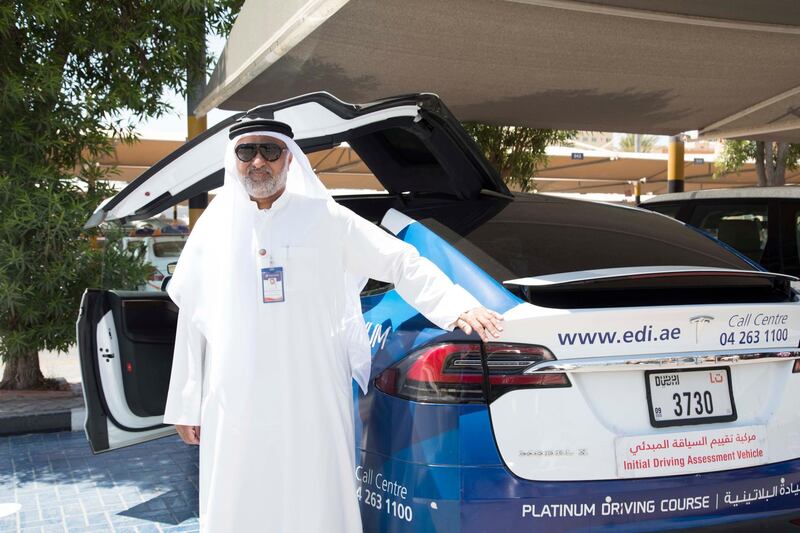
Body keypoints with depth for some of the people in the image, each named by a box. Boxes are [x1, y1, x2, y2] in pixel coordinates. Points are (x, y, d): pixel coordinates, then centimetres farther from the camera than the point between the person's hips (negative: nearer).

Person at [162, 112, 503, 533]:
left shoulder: (325, 219, 2)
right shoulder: (214, 229, 9)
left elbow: (402, 262, 0)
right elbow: (192, 322, 12)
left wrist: (456, 307, -15)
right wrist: (186, 406, 12)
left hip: (312, 405, -2)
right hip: (235, 408, 2)